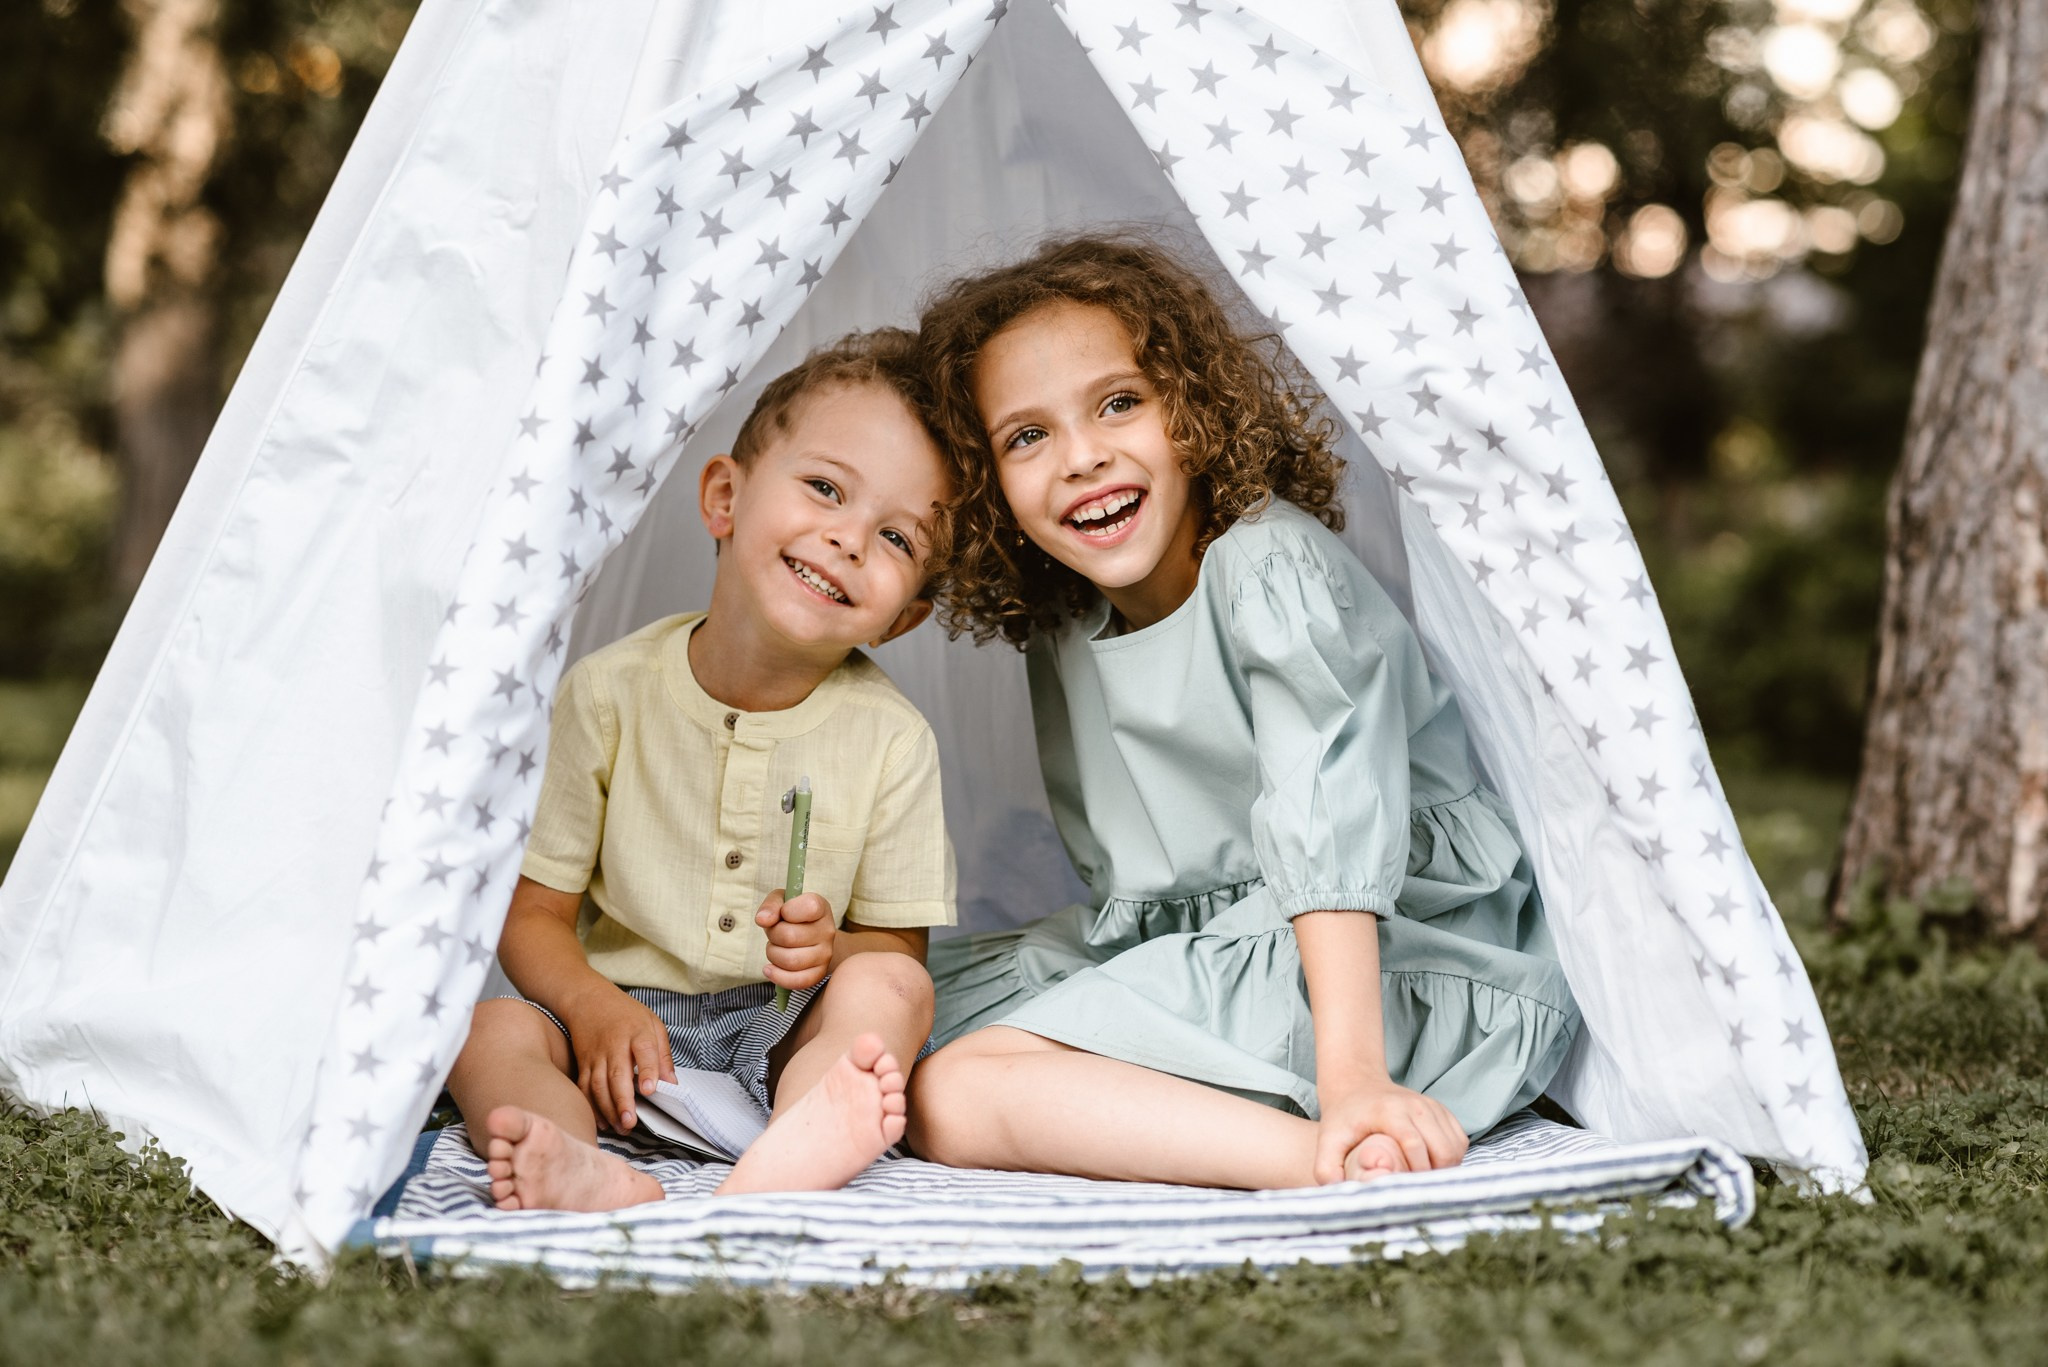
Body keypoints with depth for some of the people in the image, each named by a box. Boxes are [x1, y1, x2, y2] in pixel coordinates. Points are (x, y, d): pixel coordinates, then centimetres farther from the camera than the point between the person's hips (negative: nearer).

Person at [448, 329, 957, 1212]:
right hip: (628, 1018, 1)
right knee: (490, 1029, -24)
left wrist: (834, 954, -23)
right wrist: (591, 1003, -22)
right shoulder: (609, 692, -4)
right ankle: (584, 1177, -56)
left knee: (889, 988, -29)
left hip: (788, 1032, -1)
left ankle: (794, 1157, -59)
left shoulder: (890, 738, -4)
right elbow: (534, 911, -1)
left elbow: (899, 948, 1)